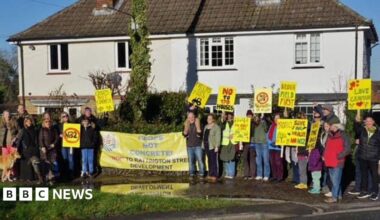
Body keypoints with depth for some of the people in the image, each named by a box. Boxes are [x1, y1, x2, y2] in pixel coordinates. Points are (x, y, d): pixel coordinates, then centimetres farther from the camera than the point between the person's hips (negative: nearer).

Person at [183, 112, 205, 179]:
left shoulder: (198, 124, -2)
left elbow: (200, 133, -13)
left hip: (198, 145, -3)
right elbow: (185, 134, -2)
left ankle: (201, 174, 2)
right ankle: (191, 174, 12)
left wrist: (197, 125, -20)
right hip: (189, 146, 3)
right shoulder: (187, 125, 8)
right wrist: (186, 126, -13)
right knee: (191, 161, 5)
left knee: (200, 160, -5)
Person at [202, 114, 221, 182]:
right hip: (206, 146, 7)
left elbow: (218, 137, -12)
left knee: (213, 161, -7)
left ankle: (214, 176, -3)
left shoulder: (216, 127, -7)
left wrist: (217, 146, -17)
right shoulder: (206, 127, 17)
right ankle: (210, 175, 18)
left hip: (212, 146, -7)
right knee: (209, 161, 11)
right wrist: (203, 145, 14)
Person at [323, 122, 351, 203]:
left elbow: (347, 149, -12)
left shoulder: (343, 136, -9)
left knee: (336, 180, -8)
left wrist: (339, 156, -16)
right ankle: (339, 195, 26)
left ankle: (334, 197, -5)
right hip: (330, 162, 8)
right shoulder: (329, 136, 13)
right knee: (333, 180, 15)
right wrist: (324, 155, 12)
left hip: (338, 162, -8)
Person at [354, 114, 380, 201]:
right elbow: (357, 127, -20)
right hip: (362, 157, 2)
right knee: (364, 174, 12)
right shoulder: (362, 130, 0)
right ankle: (364, 191, 24)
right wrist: (357, 121, -41)